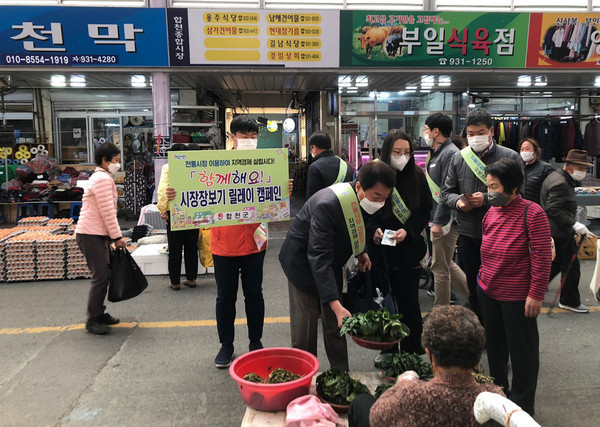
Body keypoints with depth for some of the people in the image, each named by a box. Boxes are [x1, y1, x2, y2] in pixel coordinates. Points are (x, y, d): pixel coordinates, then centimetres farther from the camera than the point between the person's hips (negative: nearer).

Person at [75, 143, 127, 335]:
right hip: (91, 235, -11)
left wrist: (114, 236, 20)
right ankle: (93, 321, 1)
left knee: (103, 275, 14)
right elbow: (108, 212, -18)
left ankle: (99, 314, 24)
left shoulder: (102, 177, 21)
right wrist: (117, 236, -14)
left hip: (96, 234, 11)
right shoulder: (103, 178, -13)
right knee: (101, 276, -7)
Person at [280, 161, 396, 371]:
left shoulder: (364, 200, -12)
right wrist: (336, 305, -46)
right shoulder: (327, 204, -37)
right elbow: (319, 257, -41)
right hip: (303, 262, -7)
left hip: (333, 264, 7)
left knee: (336, 326, 12)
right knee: (304, 331, -1)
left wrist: (361, 252, -5)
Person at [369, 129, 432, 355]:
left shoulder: (417, 176, 0)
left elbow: (425, 211, 1)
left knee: (408, 305, 5)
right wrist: (375, 229, -17)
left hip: (408, 249, 0)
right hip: (379, 249, 1)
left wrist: (407, 230, -14)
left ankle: (413, 353, 21)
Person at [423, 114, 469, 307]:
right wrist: (434, 219, 20)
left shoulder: (450, 154, -16)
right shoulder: (438, 153, 17)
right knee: (446, 264, 18)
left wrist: (438, 222, -23)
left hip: (445, 220, -10)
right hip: (437, 218, 10)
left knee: (440, 267, -1)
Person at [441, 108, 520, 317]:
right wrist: (458, 202, -9)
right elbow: (446, 191, 11)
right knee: (474, 286, 18)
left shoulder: (509, 157, -6)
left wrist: (486, 199, -21)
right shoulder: (459, 158, 6)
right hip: (468, 233, 4)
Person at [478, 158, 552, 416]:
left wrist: (536, 295, -17)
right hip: (488, 291, 7)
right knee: (494, 344, 20)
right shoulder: (492, 211, 3)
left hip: (517, 296, -6)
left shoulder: (532, 213, -17)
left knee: (521, 351, 9)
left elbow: (542, 256, -17)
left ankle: (523, 405, 26)